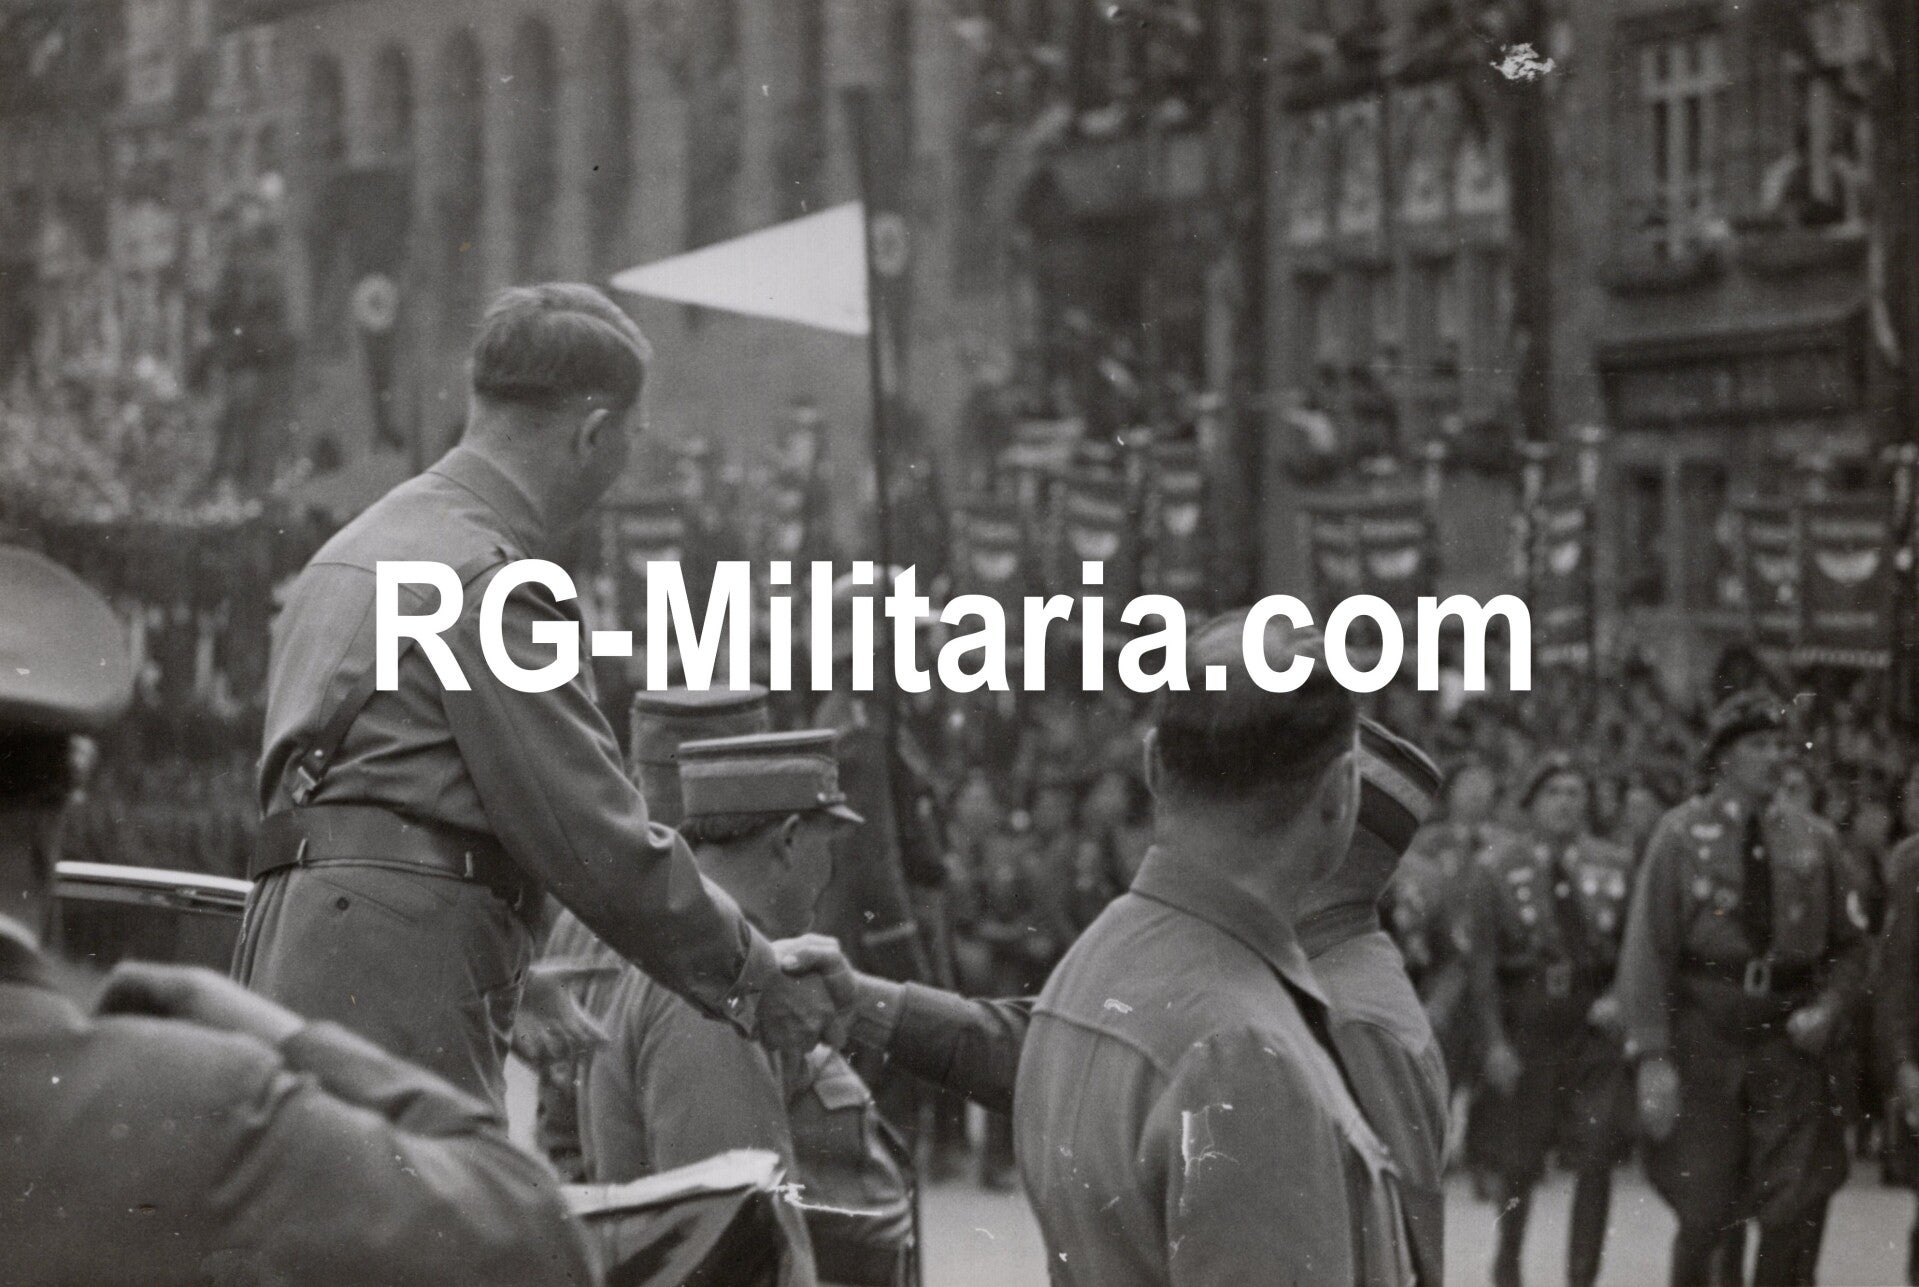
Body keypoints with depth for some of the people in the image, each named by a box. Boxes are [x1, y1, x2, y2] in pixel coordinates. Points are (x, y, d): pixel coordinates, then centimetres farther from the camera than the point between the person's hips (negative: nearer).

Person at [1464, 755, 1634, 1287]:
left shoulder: (1615, 865, 4)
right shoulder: (1496, 868, -1)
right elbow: (1482, 958, -2)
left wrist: (1621, 999, -10)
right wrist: (1495, 1040, -8)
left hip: (1594, 1021, 1)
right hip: (1525, 1023, -1)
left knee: (1597, 1158, -6)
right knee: (1519, 1162, 8)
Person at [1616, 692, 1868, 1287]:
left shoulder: (1813, 839, 7)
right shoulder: (1683, 833, -1)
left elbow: (1848, 945, 14)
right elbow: (1646, 948, -5)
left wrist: (1827, 1007, -6)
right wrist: (1653, 1058, -12)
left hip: (1789, 1036, 2)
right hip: (1705, 1031, -2)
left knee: (1800, 1208, -3)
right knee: (1702, 1213, 2)